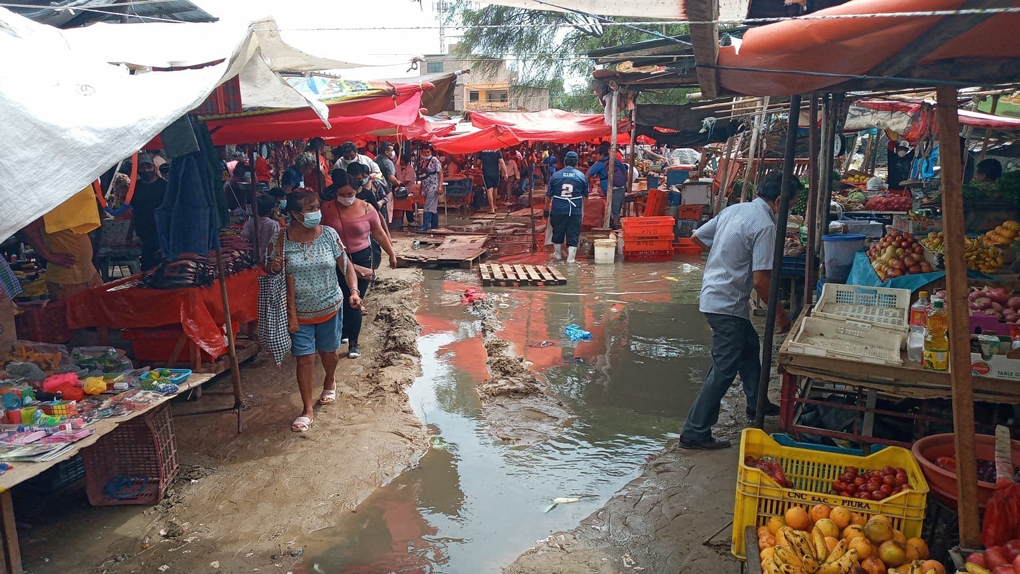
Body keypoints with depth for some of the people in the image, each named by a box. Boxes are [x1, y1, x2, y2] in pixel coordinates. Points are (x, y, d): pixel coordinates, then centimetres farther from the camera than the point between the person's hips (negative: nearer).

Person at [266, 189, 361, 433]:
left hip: (330, 307, 1)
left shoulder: (329, 234, -9)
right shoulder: (281, 239, -11)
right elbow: (268, 269, 1)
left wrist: (354, 290, -17)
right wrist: (273, 267, -23)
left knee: (328, 352, 19)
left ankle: (330, 382, 52)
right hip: (299, 312, -1)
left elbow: (346, 265, -3)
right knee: (305, 359, -1)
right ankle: (307, 410, 15)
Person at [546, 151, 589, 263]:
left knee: (557, 233, 17)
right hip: (575, 211, -1)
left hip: (558, 210, 1)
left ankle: (558, 255, 32)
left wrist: (548, 209, 14)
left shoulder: (556, 175, -1)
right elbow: (585, 195, 6)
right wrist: (583, 209, 18)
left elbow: (548, 195, 2)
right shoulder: (581, 176, 0)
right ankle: (570, 258, 2)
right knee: (573, 234, 5)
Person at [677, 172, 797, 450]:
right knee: (724, 369, -2)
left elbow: (697, 237, 15)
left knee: (750, 346, 27)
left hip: (712, 294, 10)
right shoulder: (765, 226, -19)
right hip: (728, 304, -10)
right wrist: (780, 314, -10)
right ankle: (695, 432, 3)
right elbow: (761, 281, -22)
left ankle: (757, 404, 45)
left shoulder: (733, 209, 6)